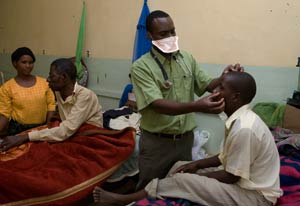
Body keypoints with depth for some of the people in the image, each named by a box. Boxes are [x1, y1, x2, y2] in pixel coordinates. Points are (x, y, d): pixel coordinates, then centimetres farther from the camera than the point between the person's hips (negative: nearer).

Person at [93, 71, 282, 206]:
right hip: (248, 181, 9)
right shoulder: (241, 119, 2)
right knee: (180, 166, 3)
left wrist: (197, 174, -10)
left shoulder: (244, 128, -30)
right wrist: (197, 164, 0)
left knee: (181, 181, -17)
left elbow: (231, 177, -23)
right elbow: (225, 158, 11)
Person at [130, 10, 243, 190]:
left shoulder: (187, 59, 3)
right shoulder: (141, 67, -15)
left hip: (186, 139, 5)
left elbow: (207, 85, 6)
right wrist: (196, 106, -39)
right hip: (156, 142, -4)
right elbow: (157, 105, -25)